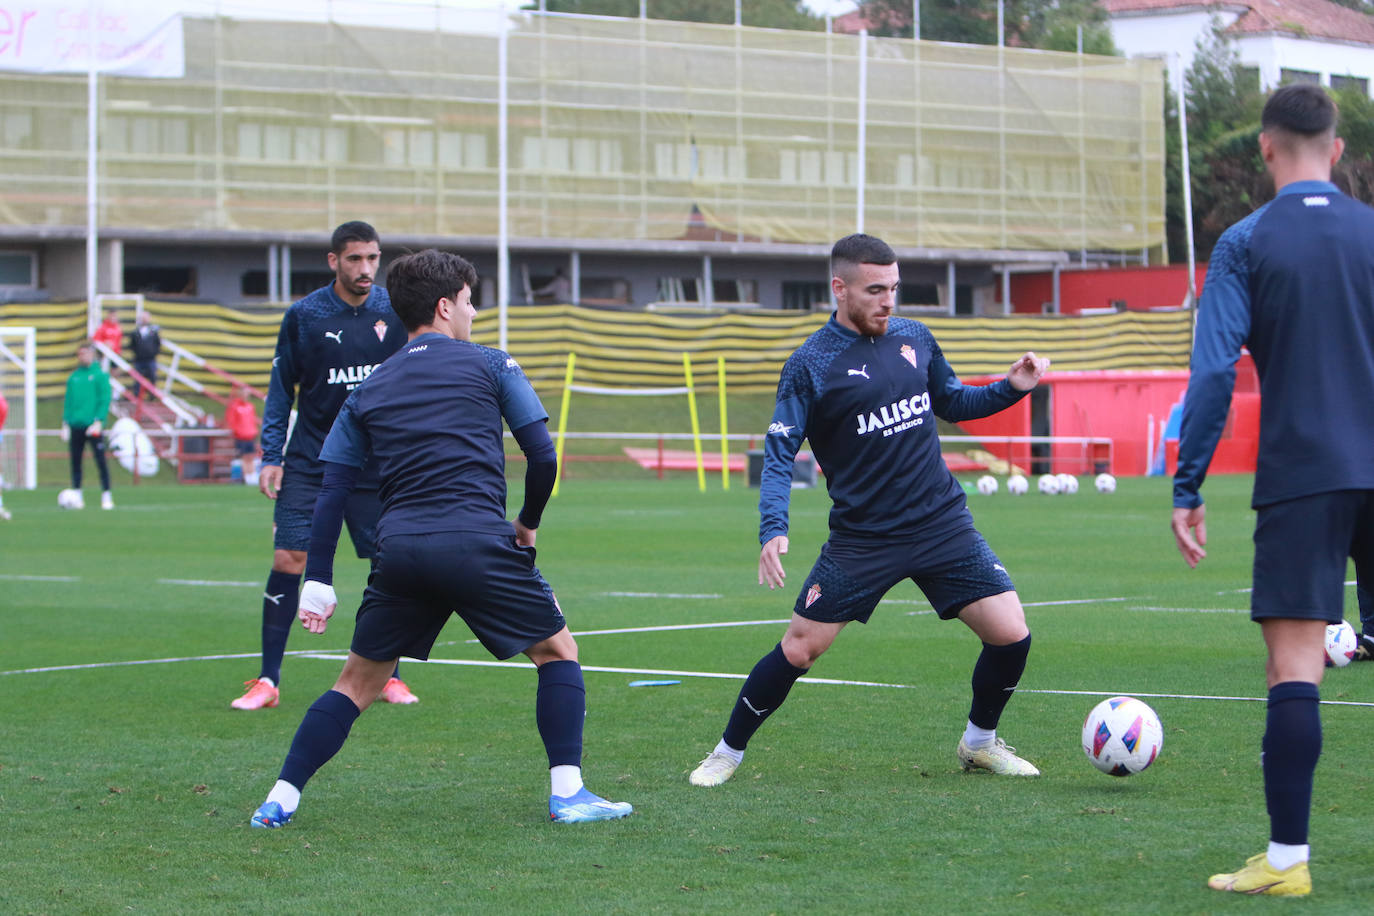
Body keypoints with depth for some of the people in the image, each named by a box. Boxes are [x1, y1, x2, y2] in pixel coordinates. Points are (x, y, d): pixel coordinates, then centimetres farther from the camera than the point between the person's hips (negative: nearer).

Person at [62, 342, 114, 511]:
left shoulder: (100, 375, -2)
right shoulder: (73, 377, 12)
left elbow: (105, 400, -6)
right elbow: (68, 401, 15)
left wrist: (98, 422, -15)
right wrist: (66, 423, 7)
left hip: (93, 426, -5)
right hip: (75, 426, 5)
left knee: (100, 460, -6)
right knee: (75, 462, 6)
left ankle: (106, 496, -2)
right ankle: (77, 496, 12)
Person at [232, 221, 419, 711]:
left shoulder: (396, 312, 0)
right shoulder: (303, 315, -3)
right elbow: (281, 388, 3)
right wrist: (271, 456, -3)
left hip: (379, 464, 1)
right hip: (309, 462, -1)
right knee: (287, 560, -9)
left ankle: (388, 675, 17)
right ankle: (267, 680, -3)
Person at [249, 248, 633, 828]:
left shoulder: (369, 390, 19)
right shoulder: (490, 365, 9)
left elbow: (331, 488, 13)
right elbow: (542, 454, 4)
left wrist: (318, 582, 13)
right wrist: (528, 523, 21)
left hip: (399, 546, 3)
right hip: (477, 541, -3)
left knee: (357, 683, 16)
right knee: (557, 651, 14)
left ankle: (281, 800, 9)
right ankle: (567, 792, 4)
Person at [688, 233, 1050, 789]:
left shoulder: (914, 338, 6)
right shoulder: (810, 364, -7)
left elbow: (951, 402, 23)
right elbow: (779, 453, -7)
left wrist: (1011, 388, 6)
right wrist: (773, 530, -20)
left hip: (942, 524, 4)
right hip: (861, 538, -4)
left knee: (1011, 636, -5)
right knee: (799, 648, -6)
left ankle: (980, 742, 21)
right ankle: (728, 753, 15)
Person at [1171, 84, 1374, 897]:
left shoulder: (1246, 244, -2)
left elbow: (1214, 374, -8)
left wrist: (1188, 490, -4)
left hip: (1300, 479, -3)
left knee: (1294, 665, -4)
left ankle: (1287, 857, -5)